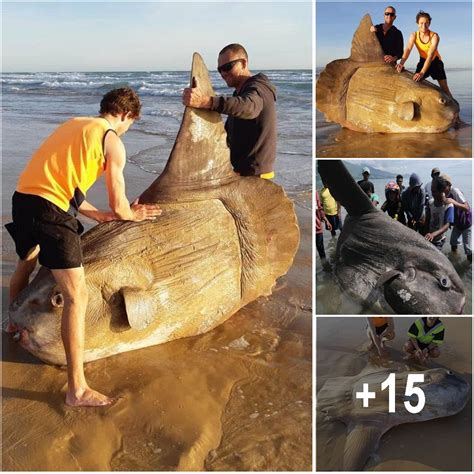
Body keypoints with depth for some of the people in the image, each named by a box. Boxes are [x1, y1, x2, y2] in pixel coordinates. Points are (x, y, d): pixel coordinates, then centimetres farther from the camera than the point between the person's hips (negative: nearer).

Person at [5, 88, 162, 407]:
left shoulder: (75, 124, 22)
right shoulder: (113, 142, -2)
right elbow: (119, 207, -1)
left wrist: (99, 215, 28)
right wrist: (134, 215, 21)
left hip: (22, 198, 9)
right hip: (50, 210, -9)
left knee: (26, 265, 35)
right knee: (77, 296, -7)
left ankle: (15, 323, 64)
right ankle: (77, 389, -5)